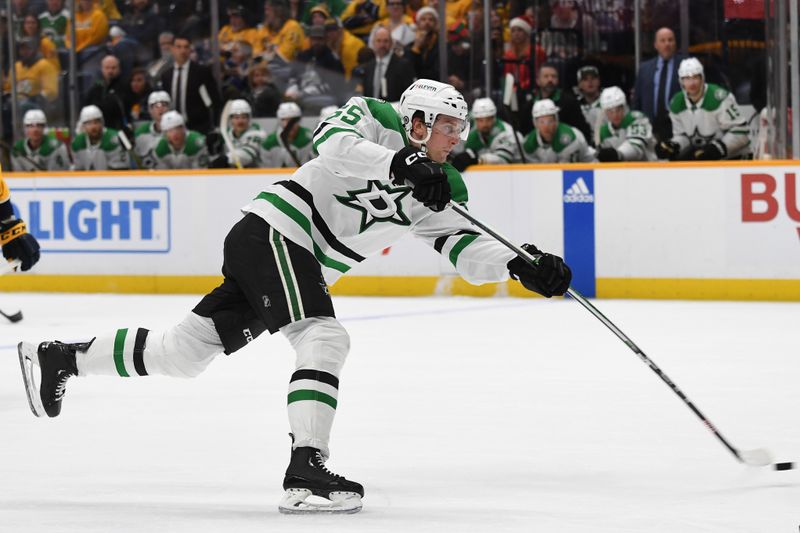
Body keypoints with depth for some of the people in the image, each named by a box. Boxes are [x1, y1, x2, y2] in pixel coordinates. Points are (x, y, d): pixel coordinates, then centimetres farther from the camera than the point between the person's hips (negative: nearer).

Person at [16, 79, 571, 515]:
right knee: (324, 337, -23)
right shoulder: (374, 121, -5)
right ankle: (306, 470, -32)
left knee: (187, 350, 9)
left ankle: (58, 358, 21)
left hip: (303, 267, 8)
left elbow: (468, 247, 6)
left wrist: (524, 266, -10)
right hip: (271, 231, -8)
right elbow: (332, 142, -25)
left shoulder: (438, 193, 13)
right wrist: (403, 165, -34)